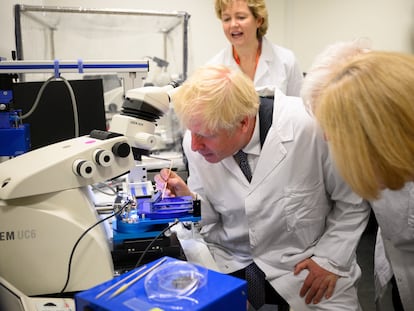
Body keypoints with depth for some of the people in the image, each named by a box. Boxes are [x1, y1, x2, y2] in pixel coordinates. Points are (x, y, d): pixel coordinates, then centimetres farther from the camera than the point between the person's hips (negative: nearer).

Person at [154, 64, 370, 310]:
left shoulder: (308, 127, -24)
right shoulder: (195, 142, -11)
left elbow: (353, 202, -8)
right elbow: (211, 216, 2)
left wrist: (330, 259, -10)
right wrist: (187, 199, -16)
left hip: (301, 265, -1)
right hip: (229, 263, 2)